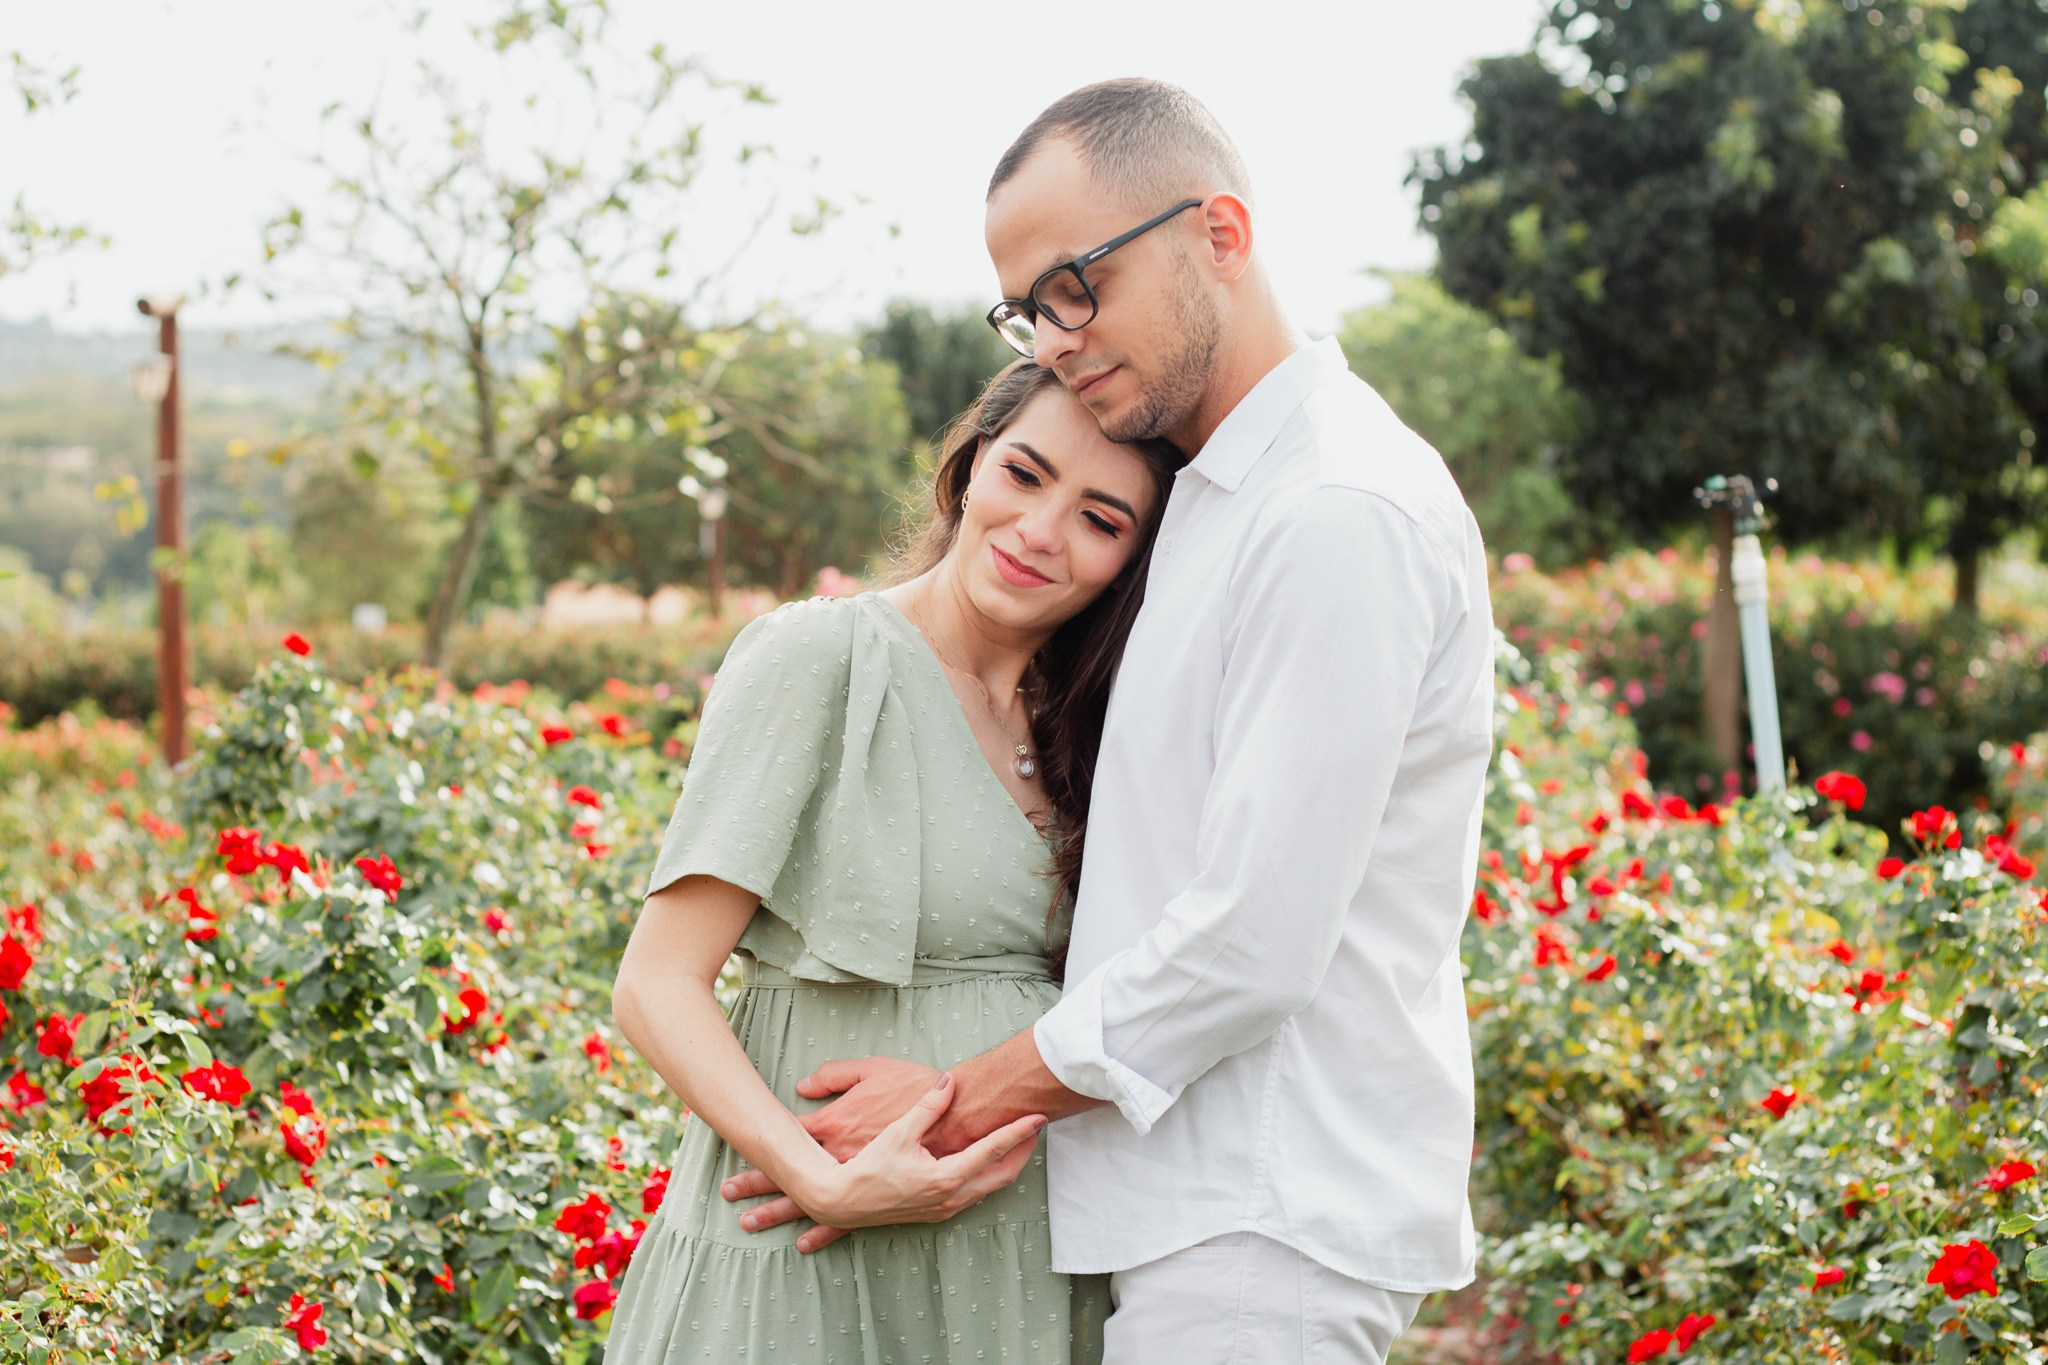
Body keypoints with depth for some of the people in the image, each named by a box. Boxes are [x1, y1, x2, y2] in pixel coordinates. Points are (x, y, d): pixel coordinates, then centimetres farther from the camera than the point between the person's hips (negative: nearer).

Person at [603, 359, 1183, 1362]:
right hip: (813, 1269, -5)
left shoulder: (1078, 721, 9)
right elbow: (657, 985, -13)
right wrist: (826, 1183, -23)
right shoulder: (820, 656, -9)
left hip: (1028, 1262, 5)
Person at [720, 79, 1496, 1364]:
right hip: (1210, 1193, 9)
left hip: (1268, 1223, -9)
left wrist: (956, 1107, -12)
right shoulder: (1224, 495, 16)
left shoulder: (1342, 515, -17)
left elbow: (1253, 944, -21)